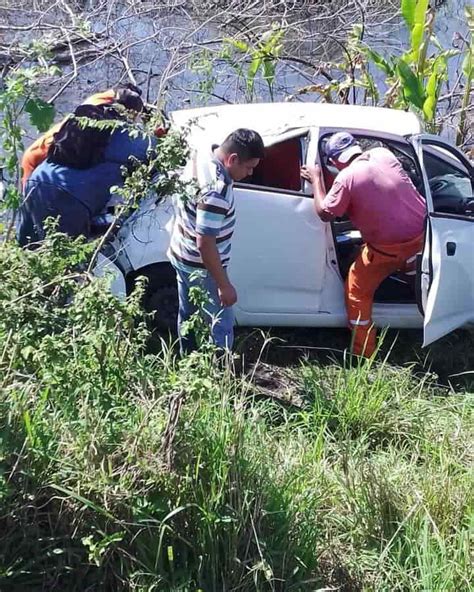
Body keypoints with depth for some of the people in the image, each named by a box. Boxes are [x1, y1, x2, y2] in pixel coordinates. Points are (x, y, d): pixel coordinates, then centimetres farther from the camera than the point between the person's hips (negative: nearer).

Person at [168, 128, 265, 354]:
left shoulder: (203, 156, -5)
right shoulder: (216, 190, -34)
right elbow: (205, 244, -32)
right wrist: (224, 285, -24)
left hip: (182, 256, 10)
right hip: (201, 266, -10)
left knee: (187, 315, 24)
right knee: (222, 326, 3)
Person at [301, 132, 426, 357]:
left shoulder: (346, 178, -17)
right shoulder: (383, 154, 1)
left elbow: (324, 213, -6)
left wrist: (316, 180, 4)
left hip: (389, 248, -6)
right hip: (421, 233, 6)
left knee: (357, 290, 11)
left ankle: (363, 353, 15)